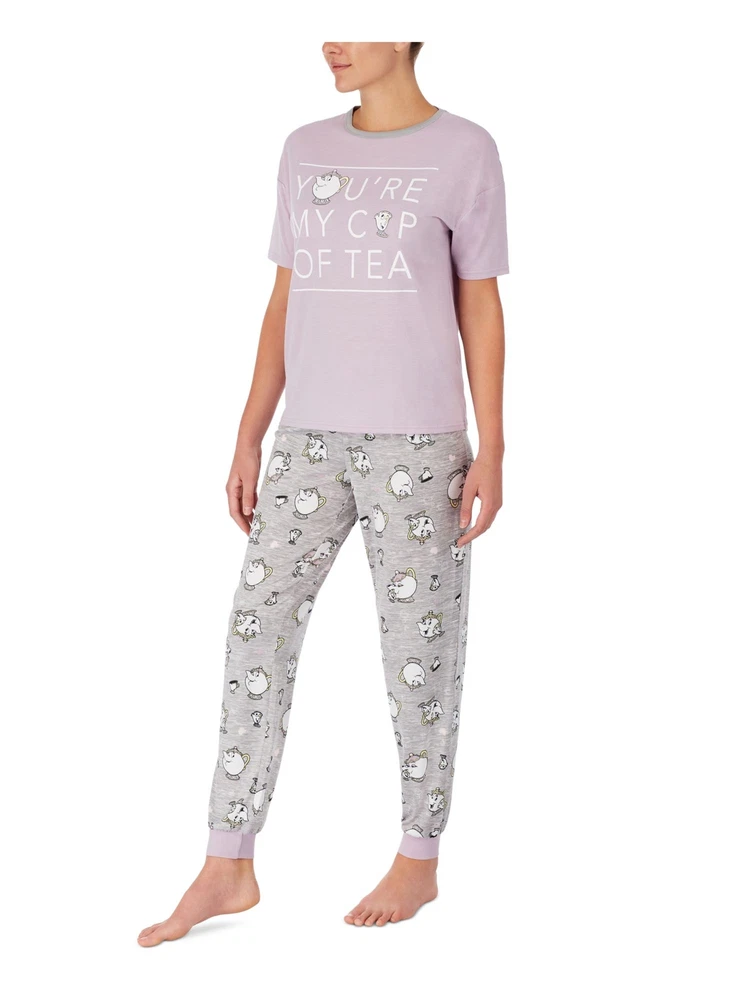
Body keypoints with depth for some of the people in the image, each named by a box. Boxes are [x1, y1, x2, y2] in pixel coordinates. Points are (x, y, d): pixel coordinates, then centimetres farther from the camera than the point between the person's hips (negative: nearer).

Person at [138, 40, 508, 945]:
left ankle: (419, 857, 18)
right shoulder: (305, 152, 10)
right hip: (311, 440, 4)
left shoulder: (465, 154, -1)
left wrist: (491, 448, -6)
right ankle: (227, 869, 6)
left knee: (418, 642, 3)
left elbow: (481, 307, 0)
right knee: (257, 631, -1)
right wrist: (248, 440, 8)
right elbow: (286, 302, 12)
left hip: (416, 439, -4)